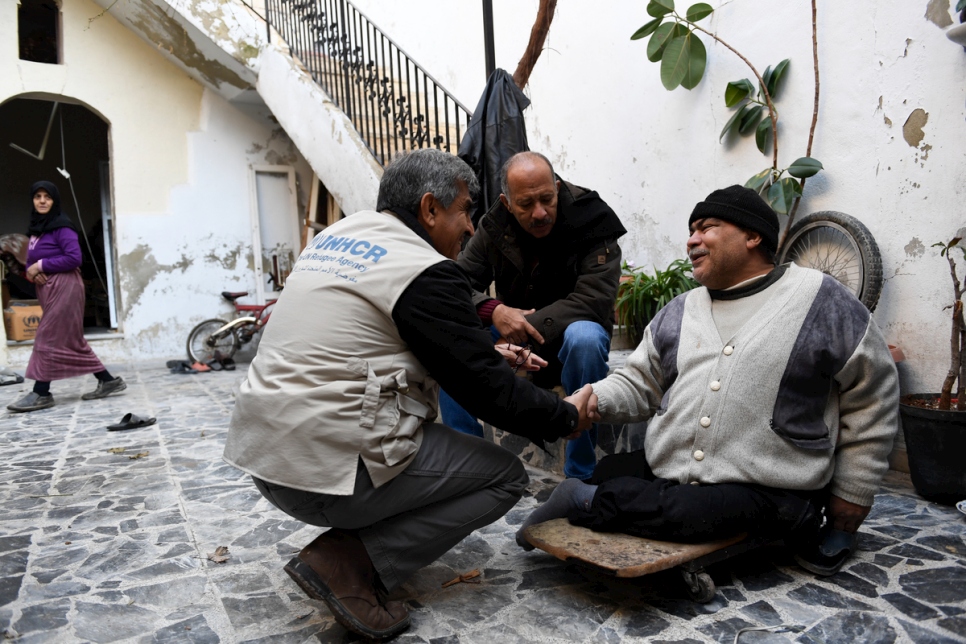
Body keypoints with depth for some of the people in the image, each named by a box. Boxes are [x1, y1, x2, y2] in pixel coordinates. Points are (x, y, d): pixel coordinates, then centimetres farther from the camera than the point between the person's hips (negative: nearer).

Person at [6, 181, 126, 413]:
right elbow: (33, 260, 19)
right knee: (70, 339, 9)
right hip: (47, 288, 9)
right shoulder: (37, 227, 16)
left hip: (64, 287, -9)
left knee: (48, 338, -8)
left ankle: (41, 393, -2)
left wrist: (41, 265, -14)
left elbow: (74, 258, -19)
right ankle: (107, 380, 14)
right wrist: (32, 271, -3)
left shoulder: (61, 227, -9)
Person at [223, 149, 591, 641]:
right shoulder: (426, 274, -14)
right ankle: (350, 563, -4)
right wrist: (569, 419, 7)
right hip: (329, 471, -9)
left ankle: (351, 533, 16)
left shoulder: (337, 234, 12)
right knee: (506, 476, 4)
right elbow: (489, 392, -11)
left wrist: (489, 354, 19)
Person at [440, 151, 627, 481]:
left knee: (585, 338, -38)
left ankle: (581, 475, -21)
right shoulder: (495, 228, -4)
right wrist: (493, 310, -31)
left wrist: (522, 333, -32)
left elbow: (594, 302, -23)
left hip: (568, 333, -3)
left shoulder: (592, 222, -14)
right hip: (512, 337, 3)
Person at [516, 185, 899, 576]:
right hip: (664, 469, 6)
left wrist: (852, 495, 5)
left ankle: (585, 502, -11)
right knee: (606, 473, -17)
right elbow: (639, 382, 14)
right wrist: (595, 397, -9)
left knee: (684, 512, -32)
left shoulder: (819, 300, -2)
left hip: (762, 488, -5)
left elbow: (873, 397, 3)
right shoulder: (681, 310, 13)